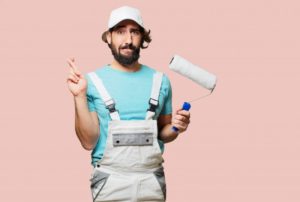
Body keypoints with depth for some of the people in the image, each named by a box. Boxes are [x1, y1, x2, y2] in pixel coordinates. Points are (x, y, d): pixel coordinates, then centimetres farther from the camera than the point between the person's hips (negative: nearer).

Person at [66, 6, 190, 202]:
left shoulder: (160, 81, 1)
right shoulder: (93, 81, -6)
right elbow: (89, 141, -8)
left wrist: (175, 128, -8)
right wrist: (80, 97, -16)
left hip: (151, 179, 2)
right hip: (110, 180, -2)